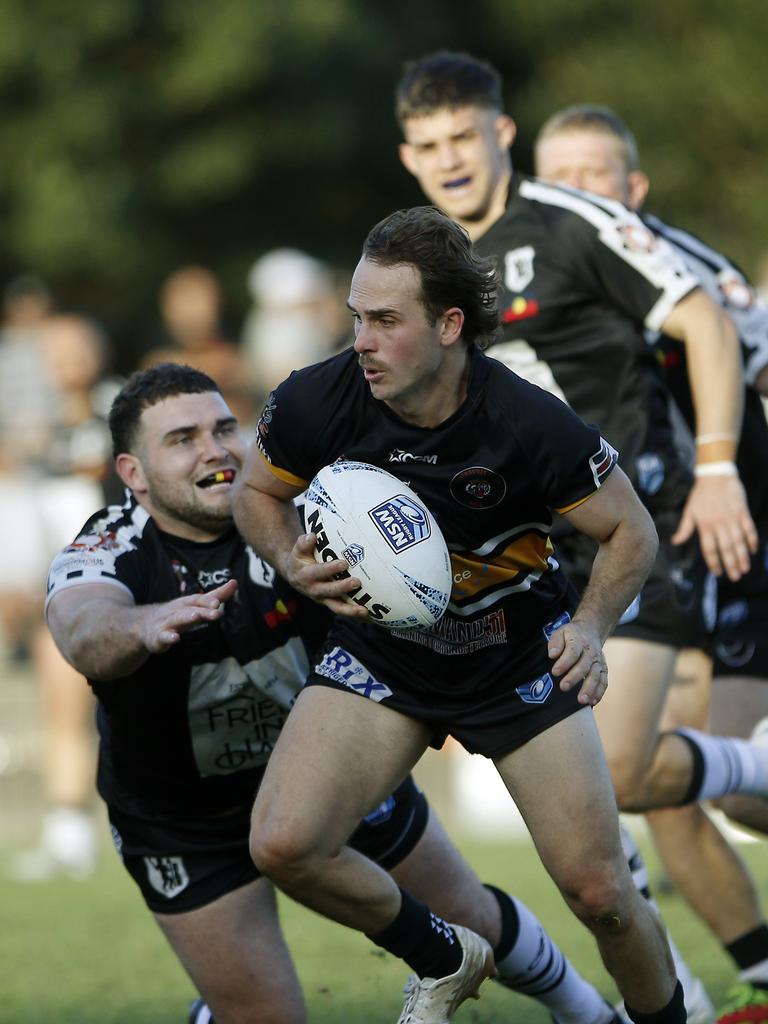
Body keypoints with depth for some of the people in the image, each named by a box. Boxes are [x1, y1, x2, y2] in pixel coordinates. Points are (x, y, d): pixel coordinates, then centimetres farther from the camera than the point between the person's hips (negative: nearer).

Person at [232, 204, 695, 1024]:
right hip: (379, 644, 2)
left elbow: (630, 531, -10)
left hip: (519, 651, -2)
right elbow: (257, 492, 1)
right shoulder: (318, 402, -20)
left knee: (599, 893, -6)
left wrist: (592, 627, -26)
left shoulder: (529, 424, -26)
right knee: (283, 844, -18)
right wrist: (297, 566, -19)